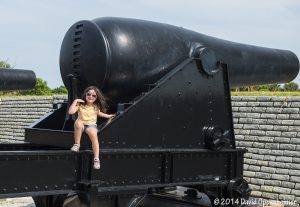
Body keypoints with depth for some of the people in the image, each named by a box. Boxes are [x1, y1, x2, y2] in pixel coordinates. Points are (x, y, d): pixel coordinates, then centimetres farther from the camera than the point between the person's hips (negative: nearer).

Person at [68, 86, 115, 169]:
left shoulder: (96, 106, 7)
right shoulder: (80, 105, -3)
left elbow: (98, 113, 30)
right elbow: (71, 112, -17)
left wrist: (108, 116, 28)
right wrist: (75, 101, -16)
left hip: (91, 125, 1)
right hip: (81, 125, -1)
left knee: (93, 134, -36)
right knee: (78, 123, -40)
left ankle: (96, 159, -39)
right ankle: (77, 144, -22)